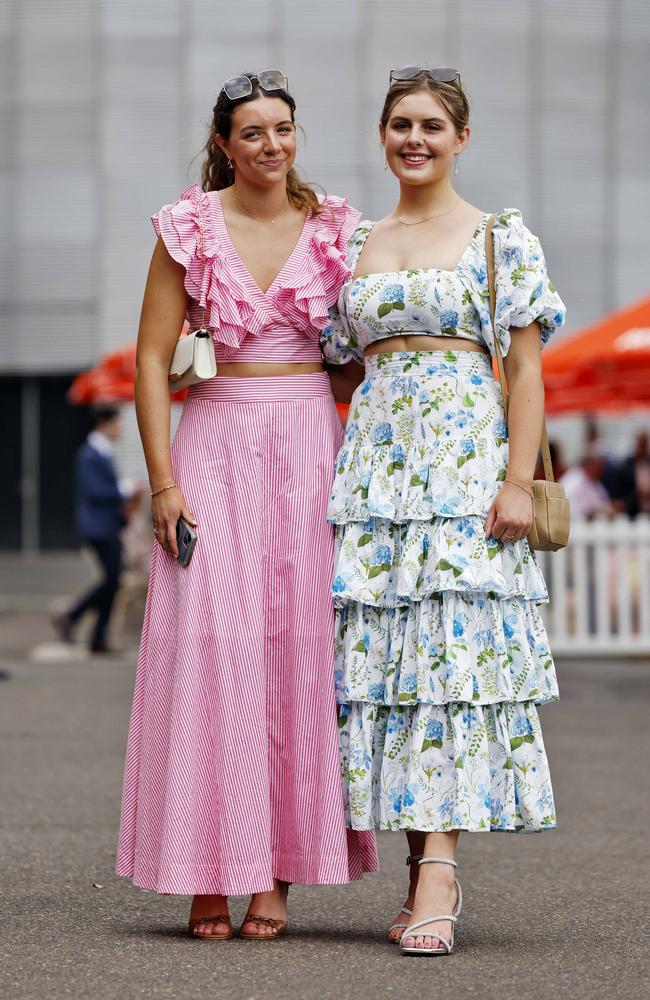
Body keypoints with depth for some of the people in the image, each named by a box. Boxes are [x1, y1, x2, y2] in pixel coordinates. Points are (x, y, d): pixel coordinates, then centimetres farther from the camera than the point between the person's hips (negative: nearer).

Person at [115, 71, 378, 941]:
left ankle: (277, 873, 5)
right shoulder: (188, 228, 1)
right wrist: (164, 481, -8)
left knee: (302, 647, -2)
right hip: (215, 443, -1)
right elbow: (152, 359, 0)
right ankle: (211, 877, -2)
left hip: (313, 448, 2)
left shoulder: (337, 229, 6)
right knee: (211, 643, -8)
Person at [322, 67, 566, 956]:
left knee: (455, 643, -13)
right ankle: (432, 870, 6)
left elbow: (526, 367, -2)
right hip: (374, 457, 4)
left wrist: (518, 480, -12)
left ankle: (436, 870, -18)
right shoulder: (356, 245, 16)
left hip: (466, 456, -4)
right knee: (380, 650, -1)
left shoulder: (501, 238, 4)